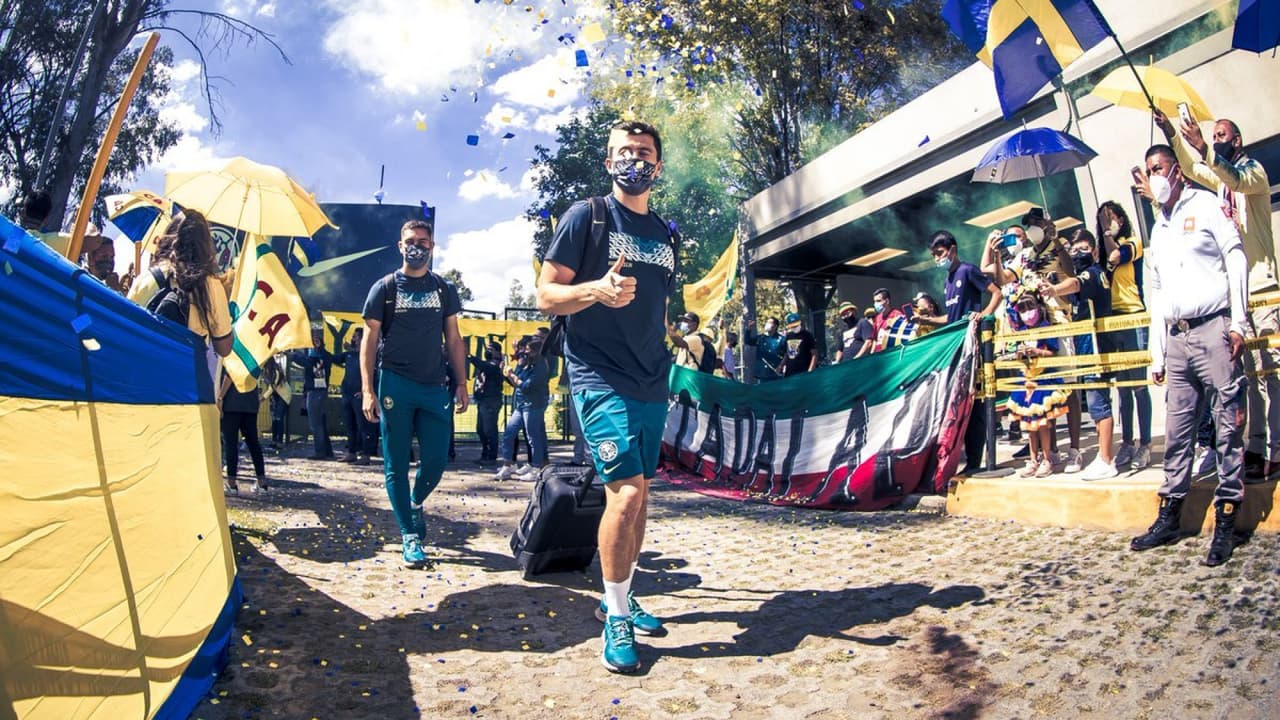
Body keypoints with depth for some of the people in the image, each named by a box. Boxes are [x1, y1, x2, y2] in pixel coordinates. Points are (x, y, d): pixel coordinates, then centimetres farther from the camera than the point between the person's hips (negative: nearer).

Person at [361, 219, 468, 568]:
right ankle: (410, 537, 12)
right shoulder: (384, 288, 4)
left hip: (434, 385, 2)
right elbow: (369, 340, 1)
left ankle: (416, 502, 34)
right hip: (395, 385, -2)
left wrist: (461, 384, 4)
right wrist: (368, 390, -7)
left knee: (436, 460, 2)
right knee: (397, 465, 2)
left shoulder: (444, 289, 11)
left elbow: (453, 339, 12)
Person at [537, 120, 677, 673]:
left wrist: (666, 363, 15)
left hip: (651, 384, 7)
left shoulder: (666, 235, 16)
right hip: (601, 378, -6)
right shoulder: (587, 216, -2)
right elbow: (546, 296, -6)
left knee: (637, 493, 11)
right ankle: (615, 619, 1)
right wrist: (597, 289, -25)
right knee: (626, 491, -14)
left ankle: (619, 598, 27)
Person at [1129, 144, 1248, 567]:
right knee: (1176, 431, 7)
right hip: (1177, 338, 6)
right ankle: (1169, 518, 13)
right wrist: (1157, 354, 17)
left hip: (1213, 329, -6)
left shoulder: (1206, 206, 4)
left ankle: (1226, 521, 0)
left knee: (1228, 426, -4)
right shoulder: (1159, 229, 21)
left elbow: (1236, 259, -4)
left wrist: (1238, 323, -12)